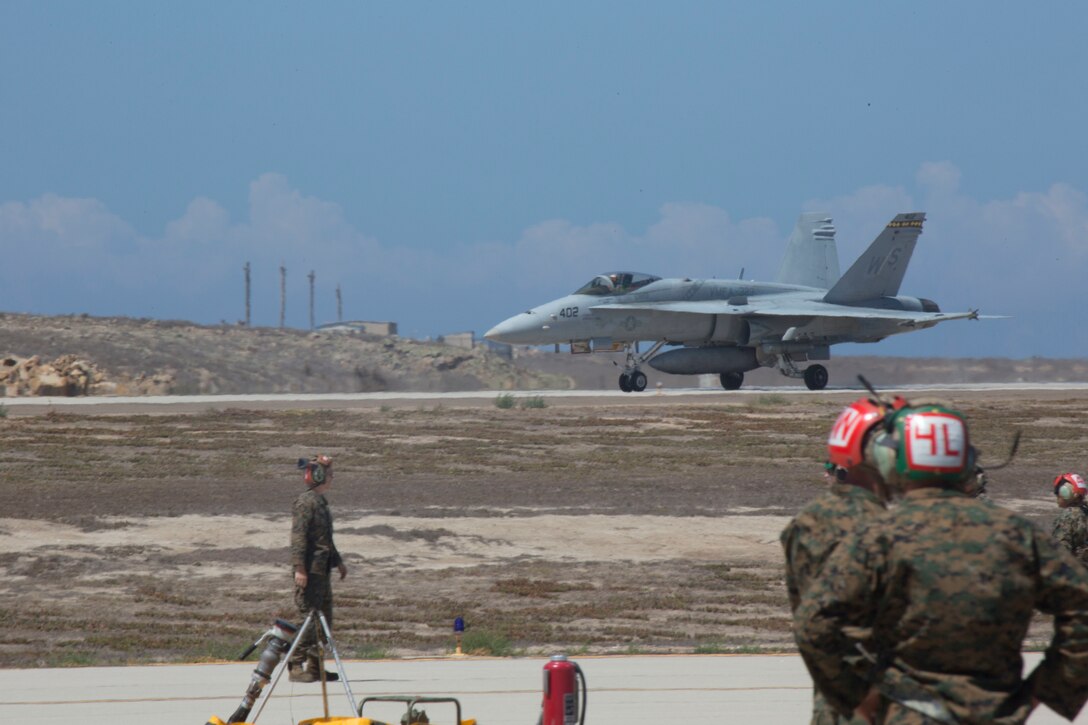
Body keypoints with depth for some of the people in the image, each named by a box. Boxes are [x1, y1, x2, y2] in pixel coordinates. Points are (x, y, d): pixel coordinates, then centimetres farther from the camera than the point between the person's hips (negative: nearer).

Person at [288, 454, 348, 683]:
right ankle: (296, 666, -9)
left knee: (324, 616, 12)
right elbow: (298, 536, -19)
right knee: (309, 616, -11)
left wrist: (338, 561, 33)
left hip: (322, 570, 10)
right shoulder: (305, 502, -12)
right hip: (309, 570, -10)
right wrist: (299, 568, -24)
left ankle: (315, 666, 17)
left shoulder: (320, 502, 18)